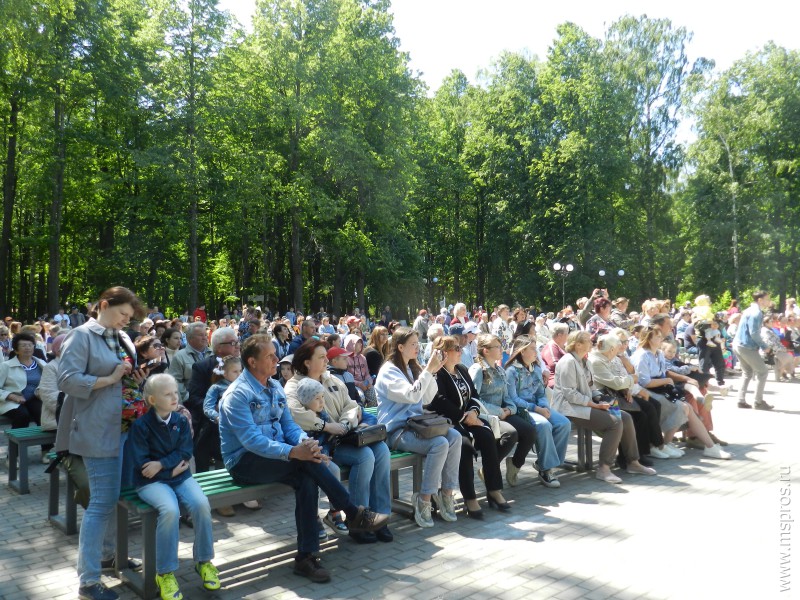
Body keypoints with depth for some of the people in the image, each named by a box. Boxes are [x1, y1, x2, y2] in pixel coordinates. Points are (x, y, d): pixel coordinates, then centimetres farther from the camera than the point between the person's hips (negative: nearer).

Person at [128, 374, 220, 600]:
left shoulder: (181, 421, 5)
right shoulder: (140, 426, -8)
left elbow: (185, 452, -3)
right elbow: (141, 463, -12)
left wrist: (161, 464, -18)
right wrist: (172, 470, -10)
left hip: (180, 476, 4)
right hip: (151, 481, -4)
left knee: (201, 504, -25)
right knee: (170, 510, -33)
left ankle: (203, 560, -2)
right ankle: (165, 572, -15)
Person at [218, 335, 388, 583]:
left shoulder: (275, 388, 10)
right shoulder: (238, 394, -15)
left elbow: (288, 425, 7)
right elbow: (251, 440, -25)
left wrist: (305, 442, -16)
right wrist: (293, 452, -36)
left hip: (275, 457, 7)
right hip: (245, 463, -6)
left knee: (307, 480, -25)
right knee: (305, 461, -29)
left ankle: (306, 557, -20)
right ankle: (354, 514, -18)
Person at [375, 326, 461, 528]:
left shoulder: (412, 368, 17)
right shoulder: (388, 371, -8)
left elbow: (427, 399, 14)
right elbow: (412, 396, -21)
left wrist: (431, 373, 2)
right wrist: (428, 371, -18)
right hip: (395, 430, -8)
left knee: (455, 436, -17)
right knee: (439, 444, -29)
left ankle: (447, 493, -11)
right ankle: (424, 499, -18)